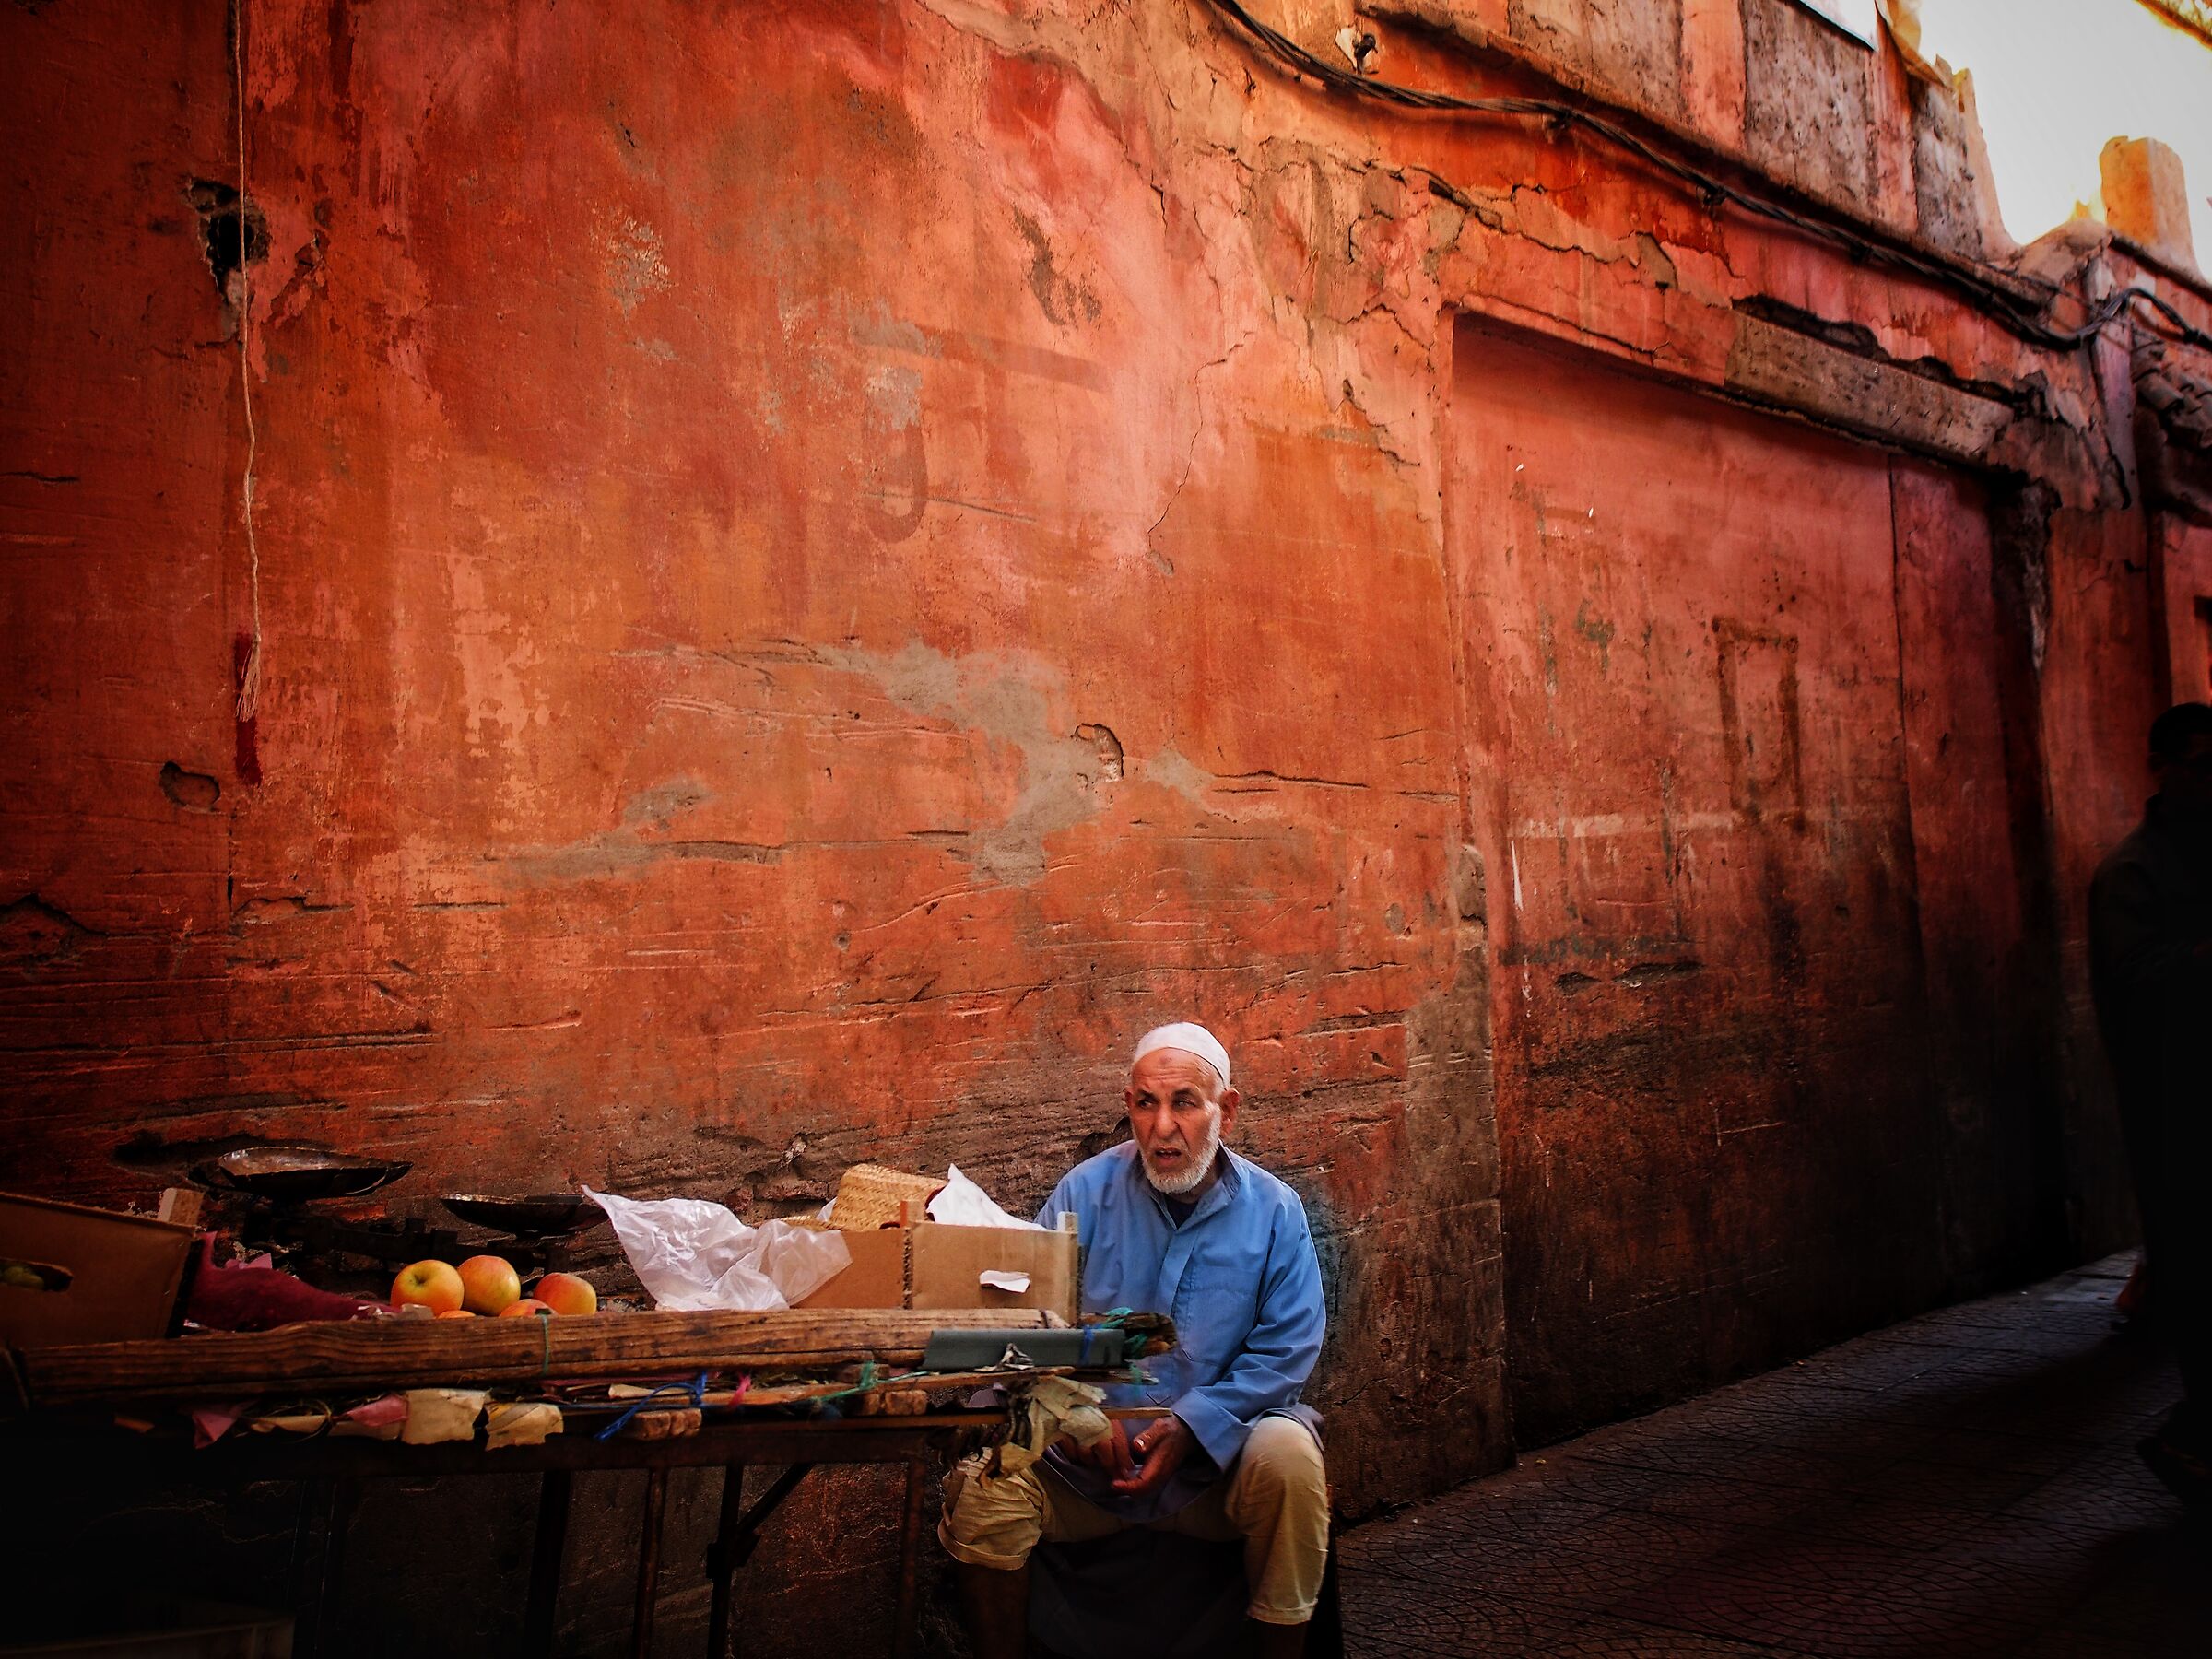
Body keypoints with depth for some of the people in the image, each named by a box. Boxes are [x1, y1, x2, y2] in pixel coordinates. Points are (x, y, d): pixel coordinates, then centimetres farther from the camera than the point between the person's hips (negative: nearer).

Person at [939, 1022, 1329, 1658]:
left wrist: (1192, 1425, -18)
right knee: (981, 1486, -24)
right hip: (1087, 1459, 0)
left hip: (1218, 1456, 0)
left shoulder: (1274, 1211, 0)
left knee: (1288, 1456, -30)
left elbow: (1287, 1348, -5)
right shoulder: (1085, 1192, 0)